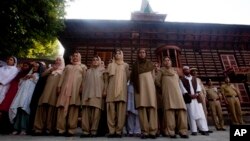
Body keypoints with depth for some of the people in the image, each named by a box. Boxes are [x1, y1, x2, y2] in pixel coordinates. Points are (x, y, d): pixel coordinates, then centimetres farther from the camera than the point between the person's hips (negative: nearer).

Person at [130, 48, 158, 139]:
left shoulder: (150, 63, 20)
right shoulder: (135, 65, 18)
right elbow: (132, 78, 14)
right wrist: (135, 85, -1)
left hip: (149, 86, 0)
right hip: (139, 87, 0)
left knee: (151, 107, -13)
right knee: (141, 107, -12)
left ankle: (152, 131, -14)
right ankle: (145, 131, -13)